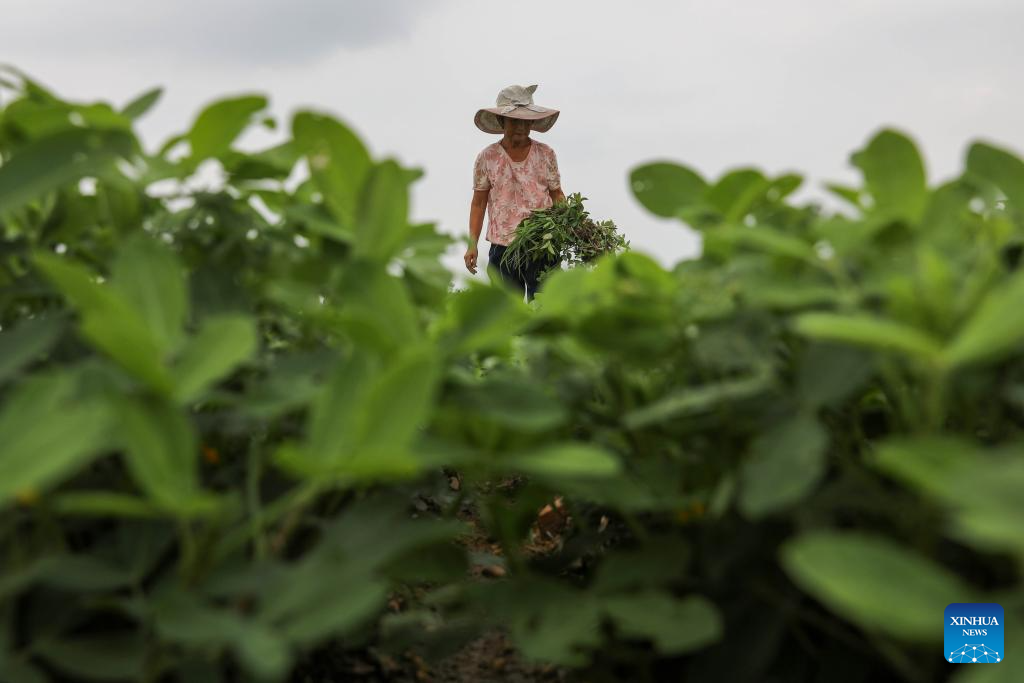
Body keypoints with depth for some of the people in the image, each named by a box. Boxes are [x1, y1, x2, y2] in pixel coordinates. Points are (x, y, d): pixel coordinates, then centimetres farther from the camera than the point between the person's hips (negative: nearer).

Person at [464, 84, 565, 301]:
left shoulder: (546, 154, 7)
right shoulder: (487, 158, 5)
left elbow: (557, 195, 12)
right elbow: (478, 203, 9)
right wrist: (472, 245, 2)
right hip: (502, 246, 0)